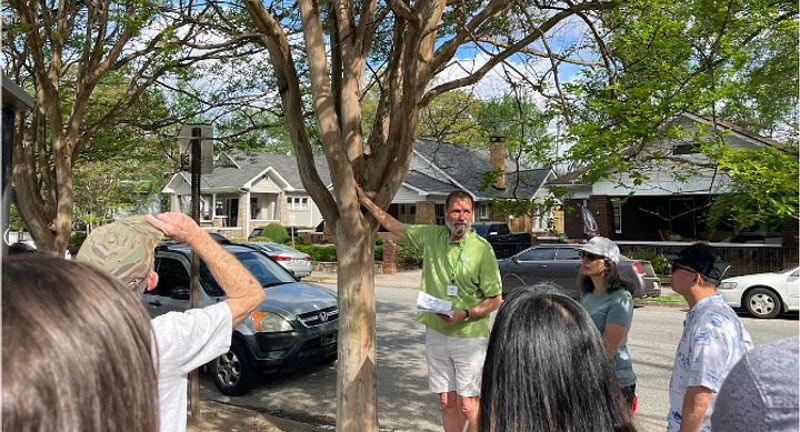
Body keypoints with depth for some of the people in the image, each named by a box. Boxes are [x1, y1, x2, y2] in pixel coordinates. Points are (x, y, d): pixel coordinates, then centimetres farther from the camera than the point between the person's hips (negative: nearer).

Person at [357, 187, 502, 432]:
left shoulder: (482, 249, -10)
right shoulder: (432, 237, 3)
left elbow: (496, 299, -8)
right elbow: (393, 225, 15)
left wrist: (464, 315, -21)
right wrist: (365, 201, 16)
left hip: (470, 337, -4)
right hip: (436, 333, 4)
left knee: (468, 405, -1)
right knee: (447, 402, 14)